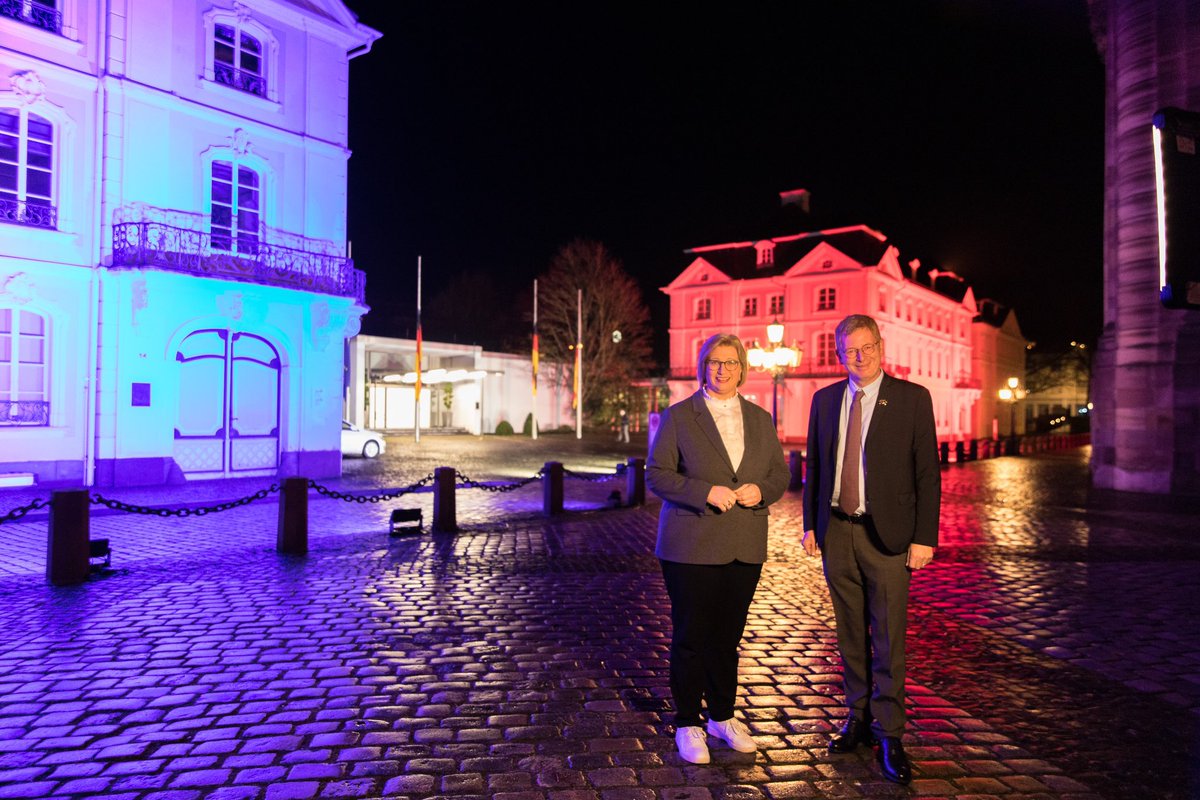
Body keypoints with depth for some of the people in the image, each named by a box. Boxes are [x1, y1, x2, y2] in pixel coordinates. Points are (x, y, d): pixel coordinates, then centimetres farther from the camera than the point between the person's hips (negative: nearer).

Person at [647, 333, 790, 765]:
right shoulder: (678, 417, -1)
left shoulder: (760, 419, 12)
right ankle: (688, 724, 20)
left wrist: (761, 490, -8)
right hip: (691, 546, -3)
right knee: (691, 637, 4)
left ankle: (722, 716, 31)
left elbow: (780, 472, 14)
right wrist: (706, 492, -19)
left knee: (728, 636, 13)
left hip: (744, 548, 4)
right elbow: (657, 474, -6)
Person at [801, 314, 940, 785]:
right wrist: (810, 524, 8)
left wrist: (925, 537, -9)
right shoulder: (825, 399, 8)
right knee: (850, 635, 13)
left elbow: (928, 473, -4)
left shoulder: (912, 398, -3)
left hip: (886, 534, -3)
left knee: (888, 639, 1)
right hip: (836, 533, 4)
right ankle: (859, 718, 26)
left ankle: (889, 735, 13)